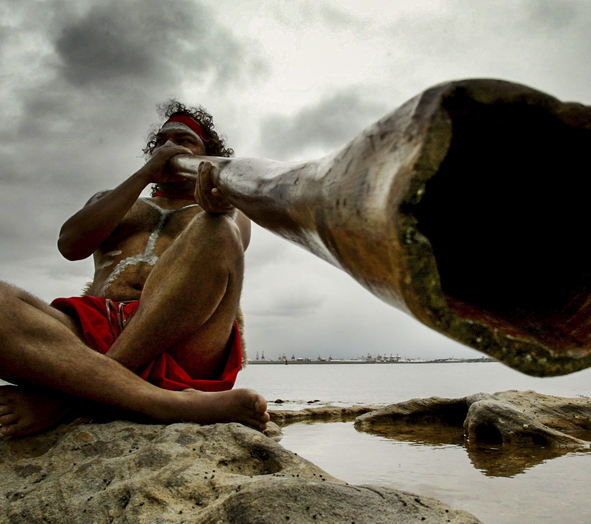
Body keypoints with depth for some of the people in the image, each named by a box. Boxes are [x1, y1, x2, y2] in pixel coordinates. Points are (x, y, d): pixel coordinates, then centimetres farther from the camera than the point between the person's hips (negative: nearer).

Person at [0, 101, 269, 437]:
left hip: (181, 350, -1)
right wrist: (145, 175, 9)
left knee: (216, 231, -29)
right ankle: (175, 402, -39)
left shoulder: (233, 216, 27)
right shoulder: (113, 202, 33)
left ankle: (63, 394, -29)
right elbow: (71, 245, 11)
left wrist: (220, 209, -24)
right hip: (93, 335, 2)